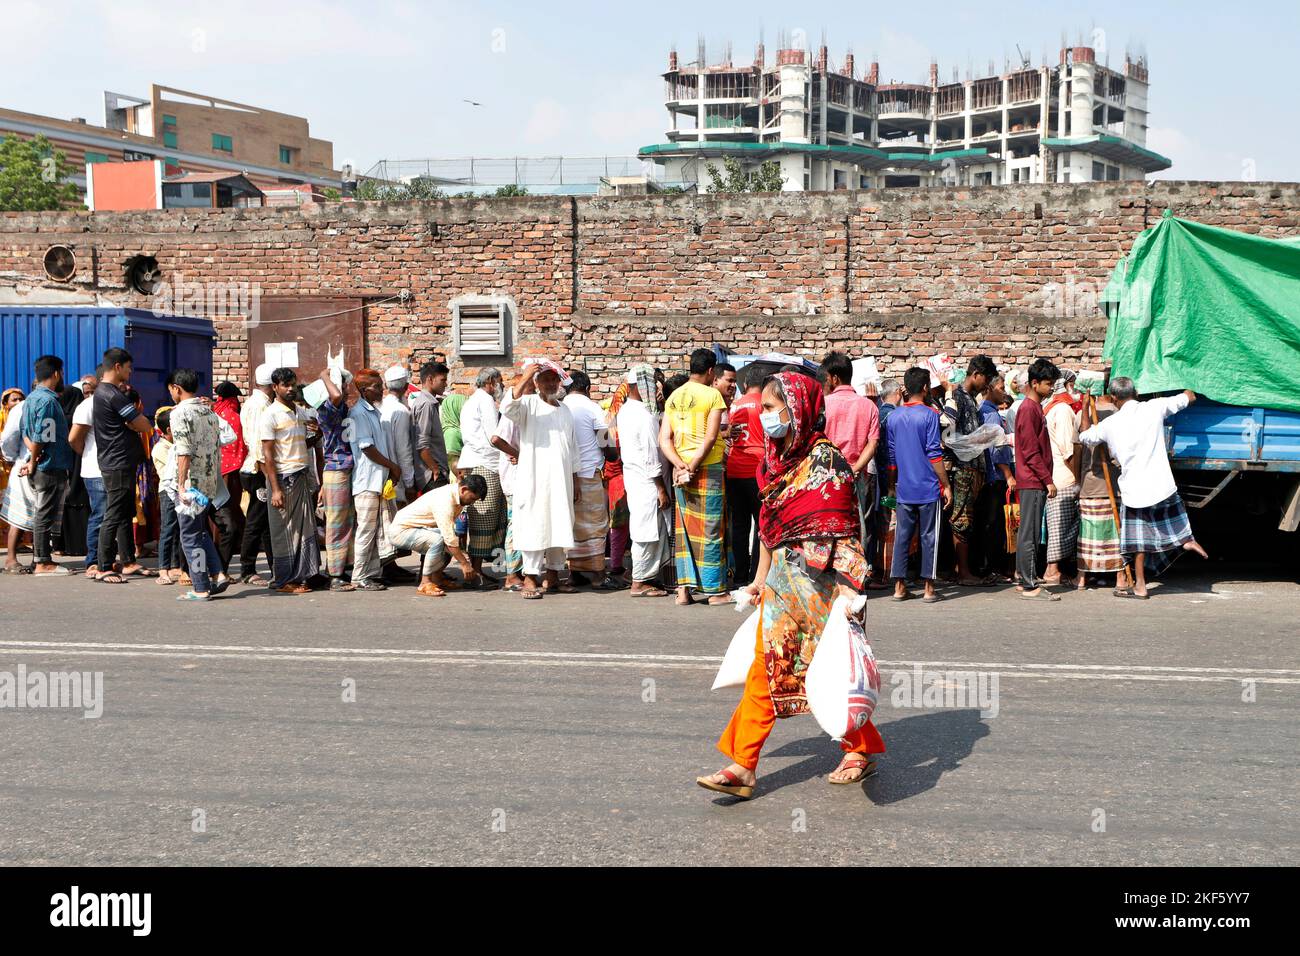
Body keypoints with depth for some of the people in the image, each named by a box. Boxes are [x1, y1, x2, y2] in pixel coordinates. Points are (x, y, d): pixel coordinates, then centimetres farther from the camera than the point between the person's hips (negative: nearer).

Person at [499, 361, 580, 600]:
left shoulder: (565, 410, 18)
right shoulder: (529, 404, 0)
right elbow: (507, 408, -23)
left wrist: (575, 480, 17)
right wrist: (524, 379, -29)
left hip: (561, 479, 6)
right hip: (534, 477, -6)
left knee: (560, 525, 8)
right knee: (534, 524, -6)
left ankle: (553, 575, 17)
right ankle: (530, 577, -3)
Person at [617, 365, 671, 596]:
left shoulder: (625, 410, 12)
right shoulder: (645, 415, -18)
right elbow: (651, 455, -18)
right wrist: (661, 488, -15)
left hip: (631, 473, 10)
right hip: (646, 480, -10)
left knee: (648, 531, 15)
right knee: (648, 531, -3)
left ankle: (648, 576, 20)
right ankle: (640, 582, 2)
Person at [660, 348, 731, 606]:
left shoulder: (674, 397, 10)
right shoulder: (712, 395, -7)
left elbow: (664, 440, 2)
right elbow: (710, 439, -16)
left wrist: (681, 466, -7)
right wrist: (692, 467, -12)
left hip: (680, 470, 5)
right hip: (708, 468, -5)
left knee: (685, 529, 10)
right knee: (710, 529, 1)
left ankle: (683, 588, 7)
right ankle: (715, 590, 6)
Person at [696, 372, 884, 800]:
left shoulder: (825, 459, -12)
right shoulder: (774, 460, 11)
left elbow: (847, 528, -15)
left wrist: (849, 588, -20)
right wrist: (760, 577, 20)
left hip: (820, 580, -7)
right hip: (783, 580, 7)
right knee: (765, 668, 3)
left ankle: (861, 750, 24)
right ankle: (742, 766, 3)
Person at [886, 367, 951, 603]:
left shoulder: (894, 416, 6)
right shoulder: (929, 414, -8)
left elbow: (891, 455, 10)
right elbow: (934, 454, -11)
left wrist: (891, 485, 19)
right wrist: (946, 485, -5)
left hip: (903, 488, 4)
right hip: (928, 487, -4)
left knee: (902, 536, 7)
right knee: (929, 537, 2)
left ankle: (899, 586, 7)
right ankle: (929, 588, 3)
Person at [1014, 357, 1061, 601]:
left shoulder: (1035, 407, 17)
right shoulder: (1029, 409, -13)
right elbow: (1031, 451, -18)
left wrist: (1046, 478, 18)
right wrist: (1048, 480, -17)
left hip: (1035, 482, 10)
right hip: (1033, 481, -10)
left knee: (1029, 533, 12)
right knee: (1030, 534, -7)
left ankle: (1025, 580, 17)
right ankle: (1030, 586, -5)